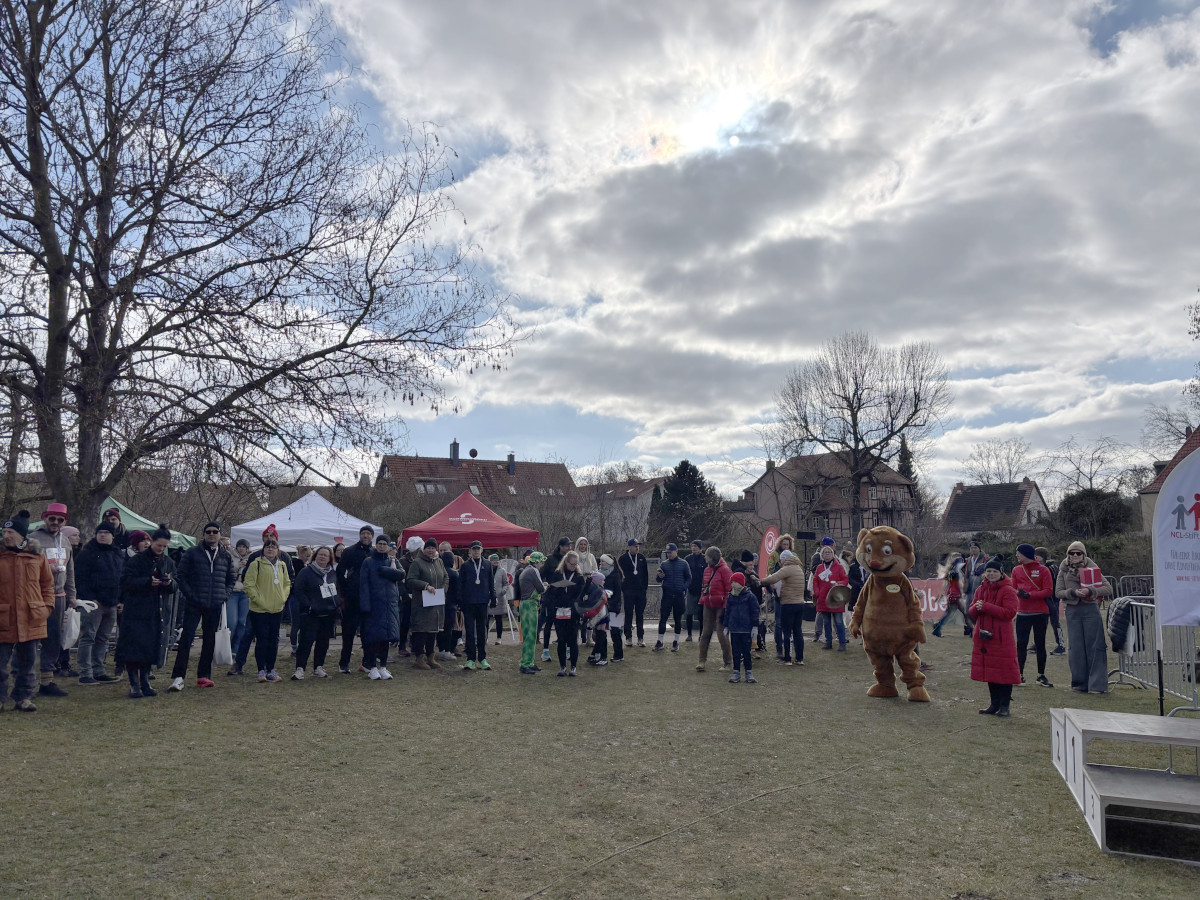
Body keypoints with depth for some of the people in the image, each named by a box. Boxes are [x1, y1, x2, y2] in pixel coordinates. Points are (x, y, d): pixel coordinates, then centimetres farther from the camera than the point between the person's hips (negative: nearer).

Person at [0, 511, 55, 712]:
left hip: (32, 619, 1)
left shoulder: (37, 555, 4)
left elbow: (47, 583, 11)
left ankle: (23, 697, 22)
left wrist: (47, 605, 3)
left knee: (27, 662, 10)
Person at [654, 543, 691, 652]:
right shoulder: (664, 564, 7)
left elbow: (689, 578, 5)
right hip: (667, 595, 1)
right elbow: (658, 579, 9)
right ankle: (660, 642, 4)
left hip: (679, 596, -1)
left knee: (678, 619, 6)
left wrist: (684, 588, -10)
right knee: (663, 618, -3)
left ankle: (676, 642, 16)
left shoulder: (683, 563, 2)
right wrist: (659, 577, -14)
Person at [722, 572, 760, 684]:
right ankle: (736, 673, 13)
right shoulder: (730, 597, 7)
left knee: (746, 651, 2)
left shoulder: (750, 597, -5)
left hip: (746, 629, -4)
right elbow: (727, 612, 14)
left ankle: (749, 673, 13)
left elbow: (755, 612, -3)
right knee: (735, 652, 7)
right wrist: (726, 626, 12)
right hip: (734, 629, 4)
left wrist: (755, 627, -6)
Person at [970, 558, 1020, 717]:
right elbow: (972, 613, 14)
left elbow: (1009, 613, -17)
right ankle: (994, 704, 21)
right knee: (989, 670, 11)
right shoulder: (980, 589, 12)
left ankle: (1004, 706, 8)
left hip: (1002, 638, -6)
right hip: (983, 637, 6)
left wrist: (986, 607, -20)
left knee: (1004, 672, -1)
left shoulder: (1008, 590, -7)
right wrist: (976, 607, -10)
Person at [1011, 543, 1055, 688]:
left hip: (1040, 613, -2)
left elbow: (1049, 591, -8)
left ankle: (1041, 675, 14)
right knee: (1021, 644, 0)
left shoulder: (1043, 570, -2)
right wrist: (1019, 593, -15)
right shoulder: (1016, 570, 8)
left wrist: (1030, 595, -17)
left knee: (1040, 644, 6)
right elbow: (1012, 589, 7)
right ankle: (1020, 675, 6)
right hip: (1022, 613, 2)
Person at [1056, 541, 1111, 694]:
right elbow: (1058, 592, 1)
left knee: (1094, 646, -3)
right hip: (1072, 611, 2)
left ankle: (1097, 685, 1)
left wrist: (1090, 591, -23)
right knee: (1075, 648, 3)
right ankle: (1080, 684, 13)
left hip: (1091, 609, -2)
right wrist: (1073, 592, -16)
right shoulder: (1064, 570, 7)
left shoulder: (1091, 568, 1)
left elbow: (1108, 589, -8)